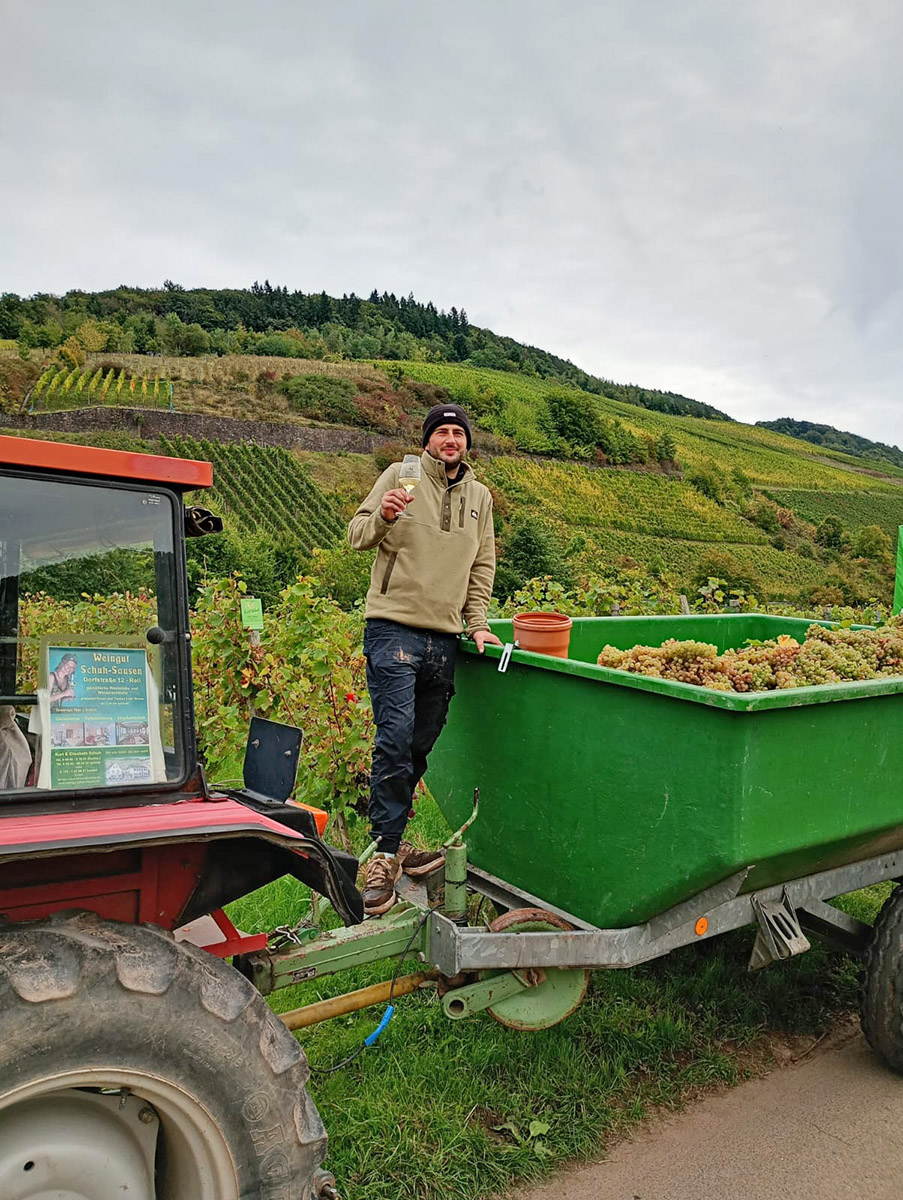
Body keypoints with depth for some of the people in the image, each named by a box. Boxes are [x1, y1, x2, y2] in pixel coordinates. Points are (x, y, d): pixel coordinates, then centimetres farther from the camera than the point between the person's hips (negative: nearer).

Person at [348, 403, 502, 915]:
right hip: (394, 627, -5)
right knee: (396, 739, -13)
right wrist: (382, 516, -21)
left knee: (421, 744, 10)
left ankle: (390, 841, 24)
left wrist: (477, 623, 11)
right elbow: (357, 535, -1)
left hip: (445, 637, 5)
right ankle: (385, 853, -3)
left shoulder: (479, 496, 16)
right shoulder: (401, 475, 3)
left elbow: (482, 566, 20)